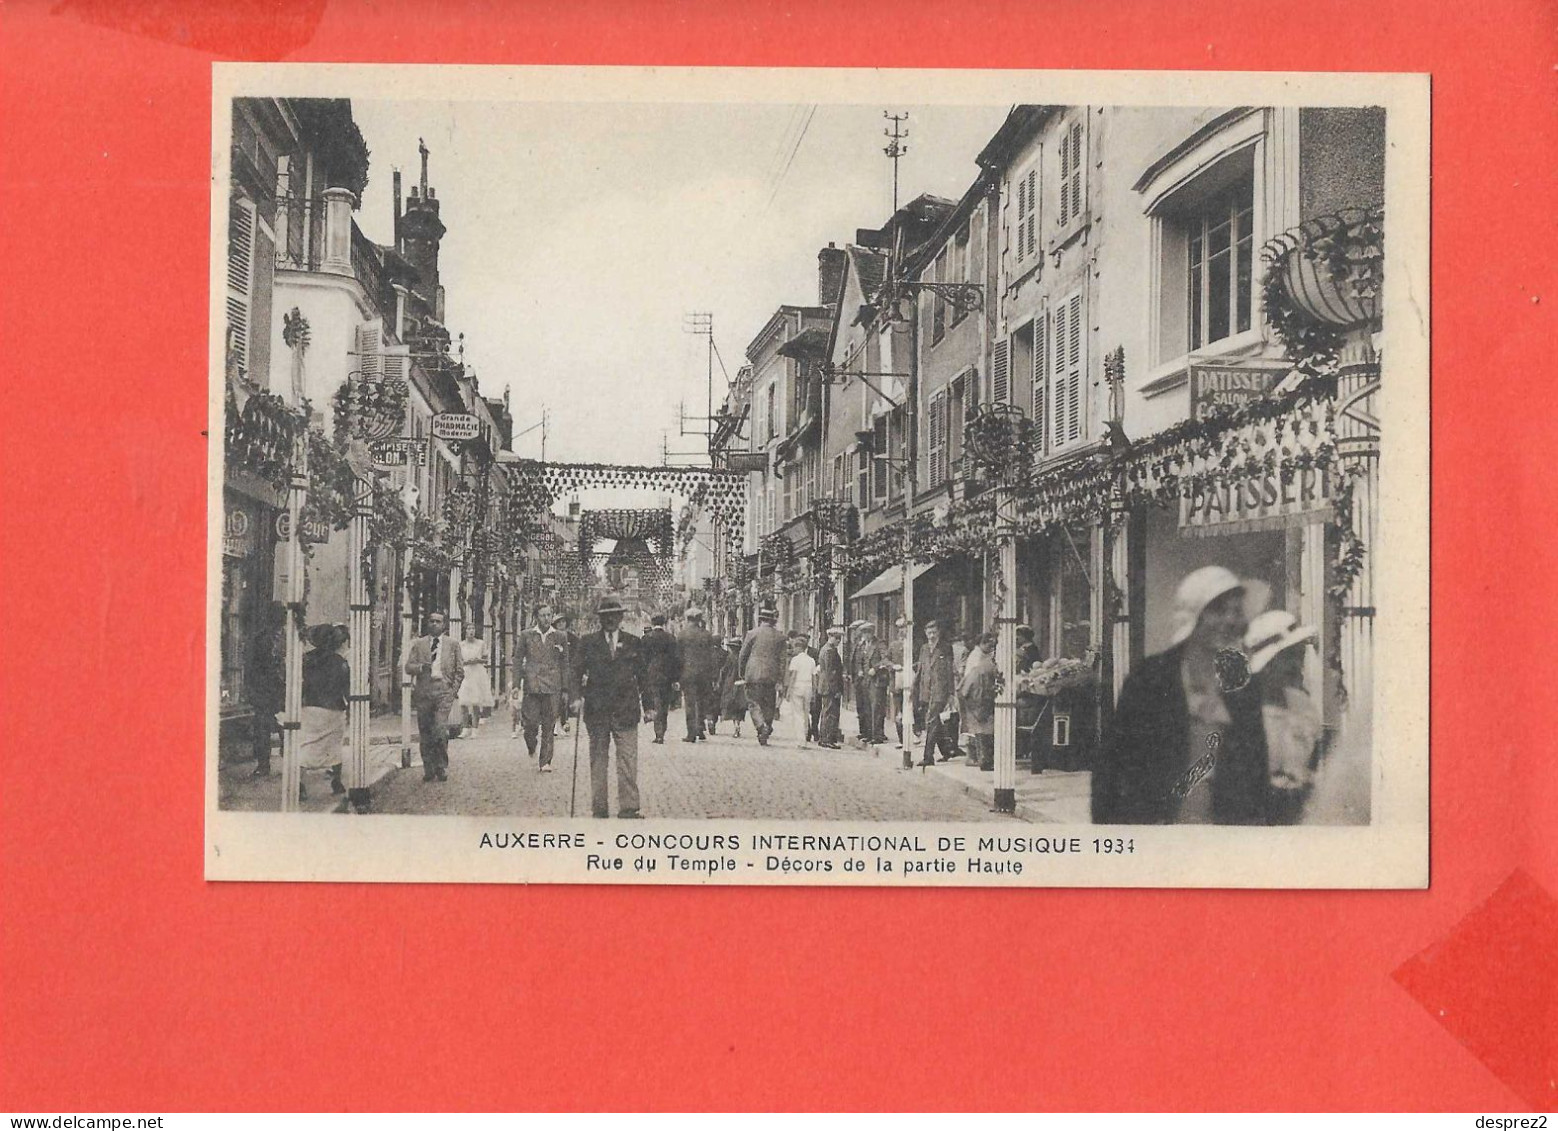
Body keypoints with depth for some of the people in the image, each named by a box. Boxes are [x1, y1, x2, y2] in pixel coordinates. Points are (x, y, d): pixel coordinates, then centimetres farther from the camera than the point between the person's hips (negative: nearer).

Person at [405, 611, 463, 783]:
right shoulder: (418, 644, 12)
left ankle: (442, 768, -4)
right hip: (423, 691, 2)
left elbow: (459, 671, 12)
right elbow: (408, 667, 7)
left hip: (444, 691, -2)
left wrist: (454, 689, 0)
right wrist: (421, 667, -13)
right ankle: (428, 770, 10)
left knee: (440, 730, -15)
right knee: (425, 734, 2)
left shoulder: (452, 645, 11)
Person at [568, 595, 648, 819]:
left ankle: (629, 809, -5)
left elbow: (643, 675, 11)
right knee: (598, 761, 6)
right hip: (596, 711, 0)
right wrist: (576, 697, -11)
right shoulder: (588, 643, 7)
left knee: (628, 762, -6)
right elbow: (575, 671, 3)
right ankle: (599, 810, 12)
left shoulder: (634, 643, 9)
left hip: (626, 710, 0)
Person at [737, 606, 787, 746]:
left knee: (754, 703, 0)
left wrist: (742, 673, 18)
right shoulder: (780, 636, 5)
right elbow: (782, 659, 4)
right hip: (772, 676, 2)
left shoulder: (752, 633, -1)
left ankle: (761, 726, -22)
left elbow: (743, 655, 4)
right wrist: (780, 680, 9)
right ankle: (767, 730, 12)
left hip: (754, 675, -2)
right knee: (769, 704, 12)